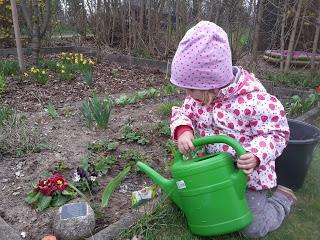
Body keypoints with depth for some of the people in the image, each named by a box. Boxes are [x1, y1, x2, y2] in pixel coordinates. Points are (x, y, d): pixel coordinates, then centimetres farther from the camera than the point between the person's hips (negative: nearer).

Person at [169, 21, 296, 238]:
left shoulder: (255, 101, -29)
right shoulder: (199, 95, -11)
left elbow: (276, 133, -19)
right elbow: (184, 113, -2)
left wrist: (256, 155, -38)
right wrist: (183, 130, -27)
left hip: (248, 172, -5)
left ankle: (282, 198, 29)